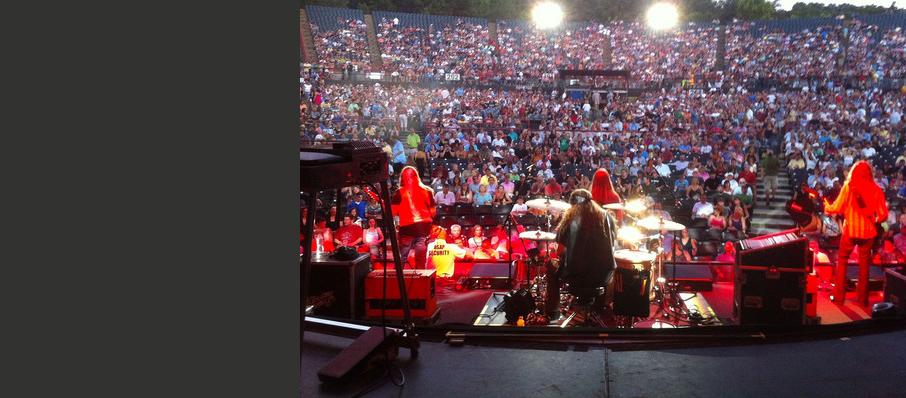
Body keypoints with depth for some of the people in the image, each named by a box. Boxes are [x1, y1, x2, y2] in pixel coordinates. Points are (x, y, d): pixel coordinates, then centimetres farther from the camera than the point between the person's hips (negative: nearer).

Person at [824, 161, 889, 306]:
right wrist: (874, 220, 18)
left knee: (842, 260, 13)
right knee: (864, 264, 14)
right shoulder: (876, 189, 0)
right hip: (868, 231, 2)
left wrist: (827, 207, 12)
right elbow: (884, 215, -2)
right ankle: (862, 298, 17)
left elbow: (837, 208, -8)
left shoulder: (849, 185, -6)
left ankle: (839, 296, 10)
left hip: (850, 229, -2)